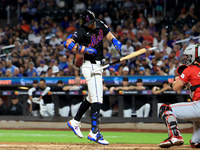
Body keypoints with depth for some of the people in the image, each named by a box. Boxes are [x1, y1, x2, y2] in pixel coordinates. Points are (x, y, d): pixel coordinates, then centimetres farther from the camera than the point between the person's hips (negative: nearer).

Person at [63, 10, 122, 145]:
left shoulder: (99, 24, 4)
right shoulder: (82, 31, -19)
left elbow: (107, 33, 23)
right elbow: (68, 43, -30)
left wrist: (114, 41, 4)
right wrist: (85, 49, -32)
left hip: (97, 66, 9)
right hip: (90, 66, -9)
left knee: (92, 98, 20)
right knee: (97, 99, -15)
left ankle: (75, 122, 33)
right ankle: (94, 133, -19)